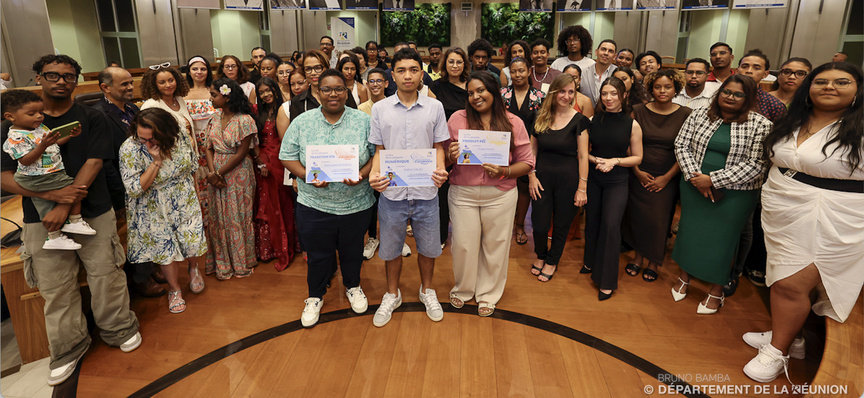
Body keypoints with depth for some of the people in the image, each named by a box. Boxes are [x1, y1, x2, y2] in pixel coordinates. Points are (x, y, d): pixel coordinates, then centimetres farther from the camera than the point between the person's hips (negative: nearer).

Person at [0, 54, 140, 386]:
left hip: (94, 214, -1)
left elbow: (93, 164, -8)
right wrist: (56, 194, -18)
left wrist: (66, 207, -17)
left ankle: (119, 330, 27)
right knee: (55, 288, 8)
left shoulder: (92, 118, 3)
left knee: (107, 277, 6)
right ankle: (68, 348, 25)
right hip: (41, 219, 1)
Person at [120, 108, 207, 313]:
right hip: (156, 210, -2)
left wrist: (190, 191, 11)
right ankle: (174, 290, 29)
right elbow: (135, 189, -24)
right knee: (166, 248, 8)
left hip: (185, 202, 2)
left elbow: (192, 163, 5)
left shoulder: (178, 137, -14)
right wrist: (156, 162, -33)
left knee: (192, 240, 5)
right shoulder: (129, 149, -24)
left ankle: (194, 268, 41)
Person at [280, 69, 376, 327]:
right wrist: (307, 176, -16)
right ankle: (315, 296, 37)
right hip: (314, 205, 0)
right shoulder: (302, 122, 0)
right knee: (318, 254, 13)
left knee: (352, 251, 18)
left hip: (356, 204, 0)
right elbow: (287, 156, 1)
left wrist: (363, 174, -18)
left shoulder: (363, 121, -1)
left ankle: (353, 286, 45)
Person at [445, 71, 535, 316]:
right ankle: (462, 289, 36)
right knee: (463, 244, 8)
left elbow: (527, 163, 1)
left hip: (500, 195, 0)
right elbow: (444, 156, 7)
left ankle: (488, 294, 34)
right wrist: (451, 157, -16)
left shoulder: (513, 123, 0)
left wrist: (503, 172, -16)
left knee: (495, 246, 10)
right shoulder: (457, 119, 0)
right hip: (463, 193, 0)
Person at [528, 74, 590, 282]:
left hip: (568, 178, -2)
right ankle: (540, 255, 33)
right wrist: (531, 175, -1)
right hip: (543, 176, 2)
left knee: (561, 224, 10)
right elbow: (532, 150, 9)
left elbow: (583, 156, -8)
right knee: (539, 223, 2)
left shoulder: (579, 120, -6)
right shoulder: (541, 117, 4)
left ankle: (552, 261, 33)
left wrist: (582, 188, -10)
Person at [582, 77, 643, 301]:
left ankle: (607, 281, 2)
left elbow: (637, 158, 0)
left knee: (610, 225, -10)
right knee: (592, 222, 14)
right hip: (593, 179, 3)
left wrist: (615, 161, -15)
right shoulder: (592, 121, 0)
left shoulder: (632, 125, -5)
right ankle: (591, 262, 38)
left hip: (617, 181, -2)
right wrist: (595, 160, -12)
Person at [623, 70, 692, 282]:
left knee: (659, 220, 1)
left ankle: (653, 262, 21)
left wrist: (667, 177, -8)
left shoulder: (685, 115, -2)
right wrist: (638, 171, -6)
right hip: (640, 175, 1)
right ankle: (638, 255, 26)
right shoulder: (638, 111, 1)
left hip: (666, 179, -1)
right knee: (636, 215, 5)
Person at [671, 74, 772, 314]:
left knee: (723, 239, 7)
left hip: (734, 194, -3)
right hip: (694, 187, 3)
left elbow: (755, 165, -14)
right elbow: (682, 145, 0)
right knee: (689, 230, 14)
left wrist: (713, 179, -18)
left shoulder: (761, 125, -8)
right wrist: (695, 176, -13)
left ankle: (716, 292, 26)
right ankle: (684, 277, 36)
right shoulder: (700, 115, 2)